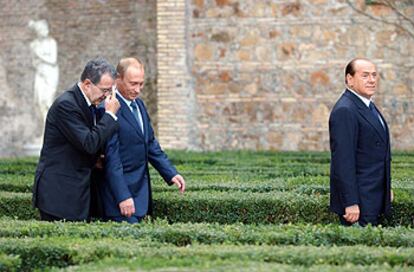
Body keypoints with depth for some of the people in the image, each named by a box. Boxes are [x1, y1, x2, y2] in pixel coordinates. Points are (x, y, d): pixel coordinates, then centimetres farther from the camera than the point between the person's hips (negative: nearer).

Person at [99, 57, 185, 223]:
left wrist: (171, 173, 10)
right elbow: (111, 157, -19)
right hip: (120, 188, -8)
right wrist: (122, 196, -21)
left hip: (141, 189, 8)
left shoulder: (139, 104, 12)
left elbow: (151, 143, 19)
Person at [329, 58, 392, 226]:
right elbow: (343, 160, -22)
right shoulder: (344, 111, -17)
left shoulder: (369, 106, 15)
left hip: (374, 198, 9)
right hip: (357, 202, -9)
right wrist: (351, 203, -24)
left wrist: (386, 187, 21)